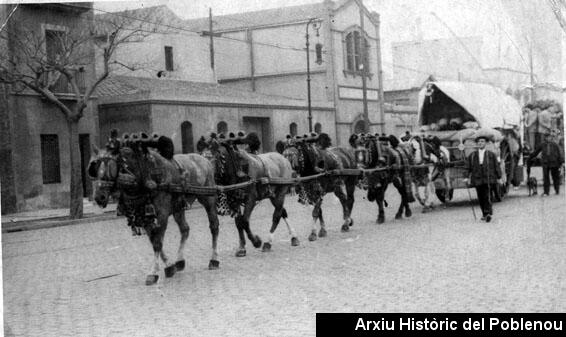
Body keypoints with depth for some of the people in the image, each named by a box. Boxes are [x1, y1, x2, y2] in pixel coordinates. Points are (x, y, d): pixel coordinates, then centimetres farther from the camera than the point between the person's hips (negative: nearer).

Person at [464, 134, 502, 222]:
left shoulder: (491, 155, 6)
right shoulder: (472, 155, 10)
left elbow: (496, 166, 7)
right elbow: (468, 167, 12)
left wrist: (499, 178, 5)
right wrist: (468, 177, 4)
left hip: (488, 179, -3)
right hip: (477, 179, 3)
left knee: (487, 197, -13)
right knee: (481, 198, 6)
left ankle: (488, 213, -15)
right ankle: (484, 214, 18)